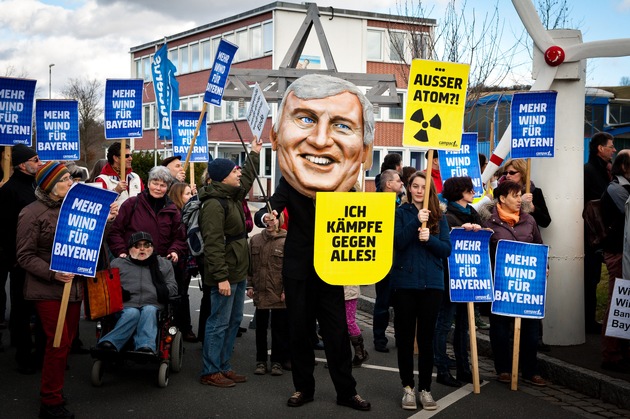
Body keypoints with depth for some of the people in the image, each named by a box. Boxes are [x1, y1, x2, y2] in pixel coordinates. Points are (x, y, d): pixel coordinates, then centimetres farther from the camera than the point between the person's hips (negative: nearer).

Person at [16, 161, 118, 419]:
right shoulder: (32, 213, -10)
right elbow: (25, 256, -12)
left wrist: (104, 220, 2)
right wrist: (53, 273, -23)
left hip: (74, 286, 7)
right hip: (48, 289, -6)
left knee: (66, 342, 13)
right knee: (58, 343, -7)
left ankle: (51, 390, 30)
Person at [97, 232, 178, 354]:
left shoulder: (164, 264, 23)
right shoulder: (117, 263, 22)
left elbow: (172, 287, 18)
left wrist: (163, 292, -3)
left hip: (153, 306, 0)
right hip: (126, 306, 0)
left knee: (149, 311, -35)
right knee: (132, 313, -35)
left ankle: (146, 346, -53)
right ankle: (109, 344, -49)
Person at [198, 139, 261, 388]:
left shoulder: (233, 196, 13)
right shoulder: (213, 205, -18)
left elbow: (247, 179, 37)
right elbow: (213, 244, -23)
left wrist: (254, 155, 43)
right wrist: (221, 277, -26)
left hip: (238, 273, 10)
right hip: (225, 275, -10)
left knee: (234, 320, 14)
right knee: (219, 323, -4)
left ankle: (223, 366, 23)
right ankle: (211, 372, 4)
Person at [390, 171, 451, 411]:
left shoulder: (439, 217, 7)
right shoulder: (400, 213, 2)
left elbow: (447, 249, 1)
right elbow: (398, 242, -11)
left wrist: (429, 238, -17)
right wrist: (417, 222, -22)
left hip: (431, 284, 1)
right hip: (404, 283, -1)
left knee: (426, 337, 5)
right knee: (405, 337, 5)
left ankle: (425, 388, 14)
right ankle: (408, 387, 16)